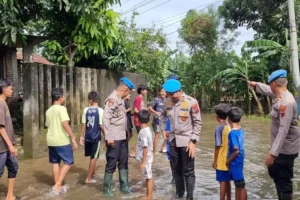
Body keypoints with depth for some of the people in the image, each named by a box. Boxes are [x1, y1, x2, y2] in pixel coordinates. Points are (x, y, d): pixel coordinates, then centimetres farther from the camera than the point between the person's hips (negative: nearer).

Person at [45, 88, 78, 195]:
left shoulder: (48, 111, 13)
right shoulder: (61, 108, -12)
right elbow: (65, 124, -22)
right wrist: (73, 137, -19)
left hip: (51, 140, 8)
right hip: (62, 141, -8)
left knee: (55, 163, 13)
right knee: (68, 162, 2)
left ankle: (58, 187, 19)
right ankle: (57, 186, -3)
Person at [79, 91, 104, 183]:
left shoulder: (86, 110, -1)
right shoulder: (100, 110, -11)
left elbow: (83, 124, 2)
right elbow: (101, 126, -13)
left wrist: (82, 136, 11)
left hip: (87, 137, 4)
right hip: (96, 137, -4)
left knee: (92, 157, 22)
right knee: (94, 158, 6)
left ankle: (92, 173, 39)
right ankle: (89, 178, 12)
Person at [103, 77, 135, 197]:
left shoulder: (121, 99, 13)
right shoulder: (112, 99, -14)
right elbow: (106, 118, -20)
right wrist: (109, 137, -21)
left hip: (123, 137, 9)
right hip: (114, 138, -8)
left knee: (123, 162, 15)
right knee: (111, 164, 3)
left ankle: (124, 186, 29)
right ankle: (107, 188, 18)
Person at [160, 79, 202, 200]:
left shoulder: (191, 102, -15)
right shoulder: (168, 103, 0)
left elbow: (198, 123, -11)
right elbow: (163, 116, 21)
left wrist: (193, 141, -15)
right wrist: (163, 129, 9)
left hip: (186, 141, -5)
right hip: (173, 140, 5)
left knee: (188, 171, 4)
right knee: (176, 169, 16)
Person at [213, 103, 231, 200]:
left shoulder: (219, 128, -16)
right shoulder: (229, 127, 4)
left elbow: (217, 146, -17)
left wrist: (215, 161, -10)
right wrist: (225, 159, 17)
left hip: (221, 161, -7)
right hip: (228, 160, 7)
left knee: (222, 182, 1)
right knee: (227, 181, 16)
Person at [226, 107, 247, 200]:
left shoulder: (232, 133, -23)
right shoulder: (240, 130, 2)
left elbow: (236, 151, -24)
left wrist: (228, 161, -11)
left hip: (235, 163, -8)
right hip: (238, 162, 8)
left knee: (241, 186, 3)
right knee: (238, 185, 18)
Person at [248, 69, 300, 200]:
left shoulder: (286, 102, -27)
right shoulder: (280, 95, 3)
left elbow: (283, 130, -31)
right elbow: (268, 91, 29)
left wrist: (273, 153, -31)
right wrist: (256, 85, 40)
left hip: (285, 149, -11)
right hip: (280, 146, 11)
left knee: (284, 181, 0)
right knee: (274, 173, 25)